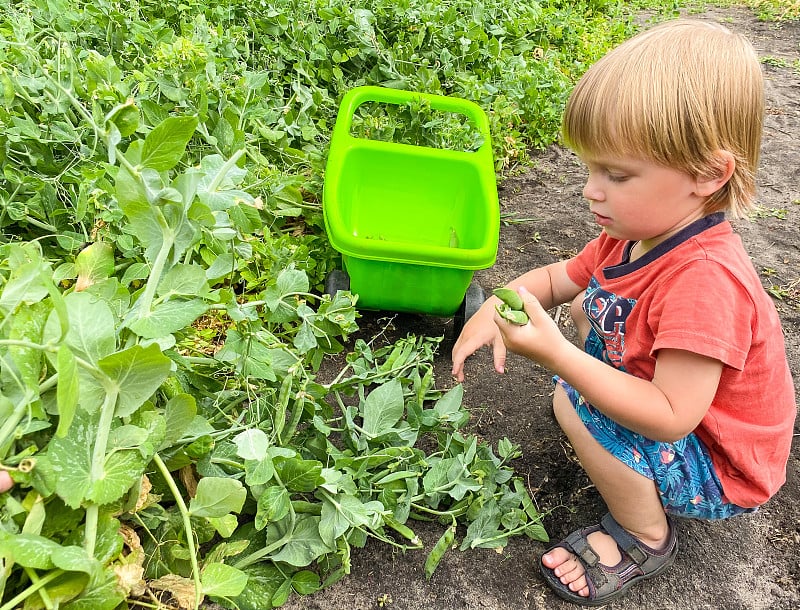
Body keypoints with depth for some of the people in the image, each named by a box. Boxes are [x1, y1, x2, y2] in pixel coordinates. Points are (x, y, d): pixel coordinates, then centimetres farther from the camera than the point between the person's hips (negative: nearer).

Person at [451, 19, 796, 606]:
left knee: (575, 403, -27)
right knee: (586, 308, 14)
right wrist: (497, 305, -15)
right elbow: (560, 277, 5)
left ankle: (645, 537, 0)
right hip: (665, 405, 9)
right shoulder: (637, 233, -8)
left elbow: (669, 419, -37)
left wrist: (555, 354, -42)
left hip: (723, 473, -9)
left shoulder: (704, 280, -37)